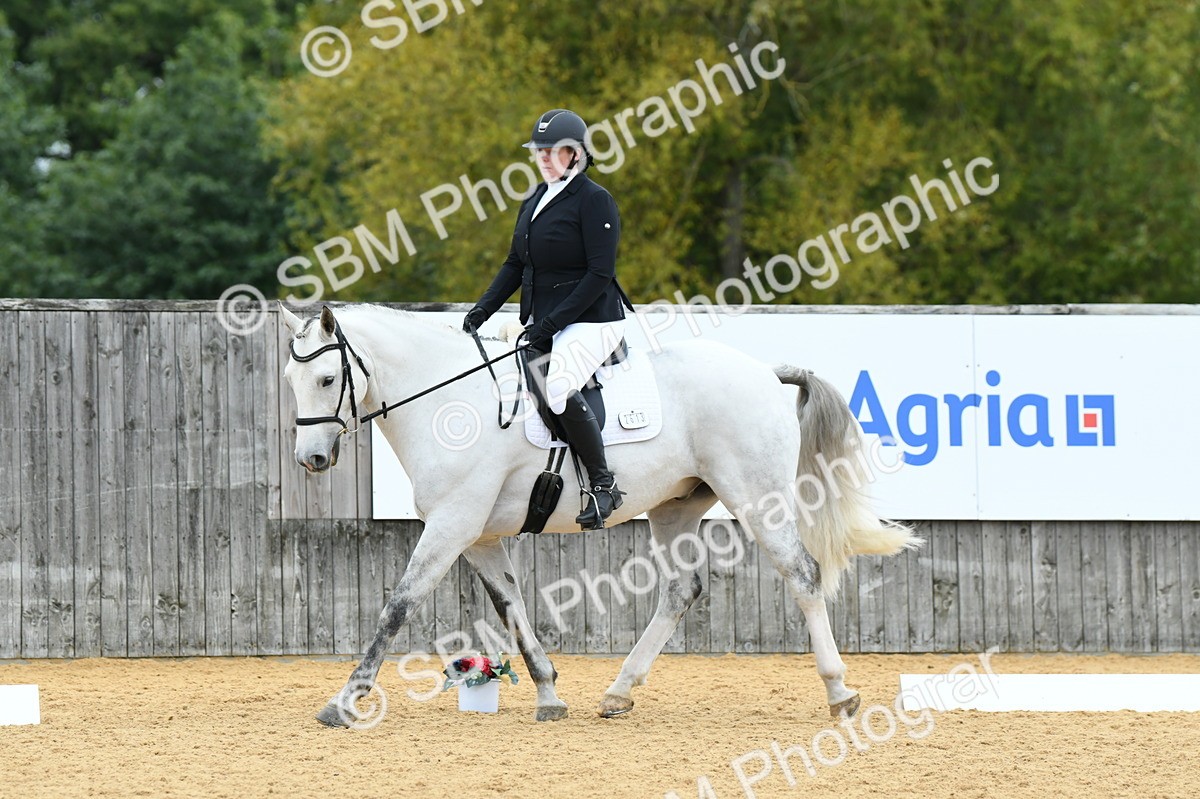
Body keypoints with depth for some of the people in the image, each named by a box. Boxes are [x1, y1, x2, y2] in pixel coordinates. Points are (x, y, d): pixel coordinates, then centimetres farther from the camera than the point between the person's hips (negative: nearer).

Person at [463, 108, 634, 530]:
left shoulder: (594, 201, -10)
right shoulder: (534, 202, 14)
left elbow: (599, 274, -16)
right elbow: (516, 264, 19)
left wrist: (552, 323, -20)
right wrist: (482, 309, 4)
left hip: (590, 321, -9)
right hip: (540, 324, 9)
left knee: (558, 387, -32)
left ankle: (604, 483, -18)